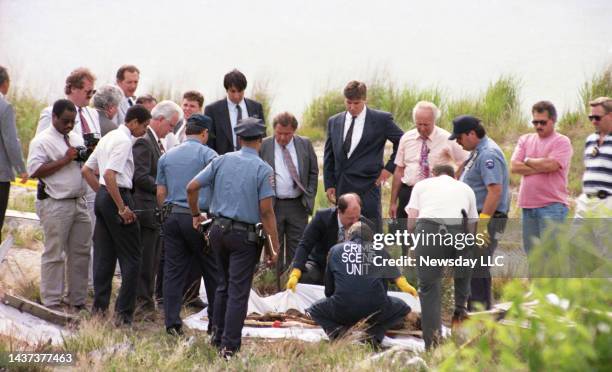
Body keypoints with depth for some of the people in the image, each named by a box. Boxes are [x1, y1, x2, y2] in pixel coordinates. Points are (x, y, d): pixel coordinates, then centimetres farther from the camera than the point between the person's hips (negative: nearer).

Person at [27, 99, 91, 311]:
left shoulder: (77, 139, 16)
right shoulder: (42, 141, -6)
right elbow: (35, 171, -16)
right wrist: (65, 160, -18)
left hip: (78, 202, 7)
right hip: (55, 204, -7)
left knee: (81, 252, 8)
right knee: (54, 254, -3)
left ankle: (78, 300, 16)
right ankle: (51, 302, 3)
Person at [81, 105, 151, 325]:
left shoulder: (108, 138, 15)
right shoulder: (124, 141, -14)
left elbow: (86, 170, 20)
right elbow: (109, 175, -24)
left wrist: (102, 193, 19)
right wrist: (122, 208, -21)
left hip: (103, 197, 9)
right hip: (118, 196, -9)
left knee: (104, 255, 13)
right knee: (131, 258, -3)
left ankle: (99, 307, 15)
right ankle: (124, 313, -5)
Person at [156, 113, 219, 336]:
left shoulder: (166, 157, 12)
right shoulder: (207, 154, -4)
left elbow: (160, 194, 13)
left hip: (172, 217, 4)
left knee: (174, 271, 5)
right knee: (212, 272, 5)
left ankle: (172, 322, 0)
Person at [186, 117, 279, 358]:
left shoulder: (221, 161, 2)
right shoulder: (263, 169, -9)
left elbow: (192, 188, 0)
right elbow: (266, 211, -14)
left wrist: (196, 215, 18)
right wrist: (273, 247, -9)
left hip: (219, 229, 4)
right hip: (244, 235, -4)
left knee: (224, 284, 21)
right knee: (238, 291, 1)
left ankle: (217, 335, 26)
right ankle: (229, 345, -1)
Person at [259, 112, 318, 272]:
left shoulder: (305, 144, 4)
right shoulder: (263, 146, -1)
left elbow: (314, 172, 11)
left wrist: (309, 196, 1)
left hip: (298, 205, 1)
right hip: (272, 205, -1)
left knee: (296, 248, 3)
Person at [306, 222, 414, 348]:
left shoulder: (335, 249, 18)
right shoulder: (378, 251, 17)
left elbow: (328, 290, 22)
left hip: (343, 309, 0)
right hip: (375, 308, 0)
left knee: (314, 310, 30)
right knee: (403, 308, 30)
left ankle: (338, 331, -2)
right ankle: (374, 333, 1)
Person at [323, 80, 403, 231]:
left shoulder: (381, 120, -1)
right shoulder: (334, 122, 11)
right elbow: (329, 156, 14)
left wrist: (390, 168, 0)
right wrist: (329, 185, 7)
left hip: (367, 187, -4)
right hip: (342, 188, 4)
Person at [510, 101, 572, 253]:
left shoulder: (562, 142, -2)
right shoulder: (525, 140, 14)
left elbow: (551, 165, -18)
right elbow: (514, 167, 1)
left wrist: (527, 161, -1)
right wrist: (542, 167, -8)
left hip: (552, 206, -6)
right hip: (528, 205, 6)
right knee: (532, 251, 12)